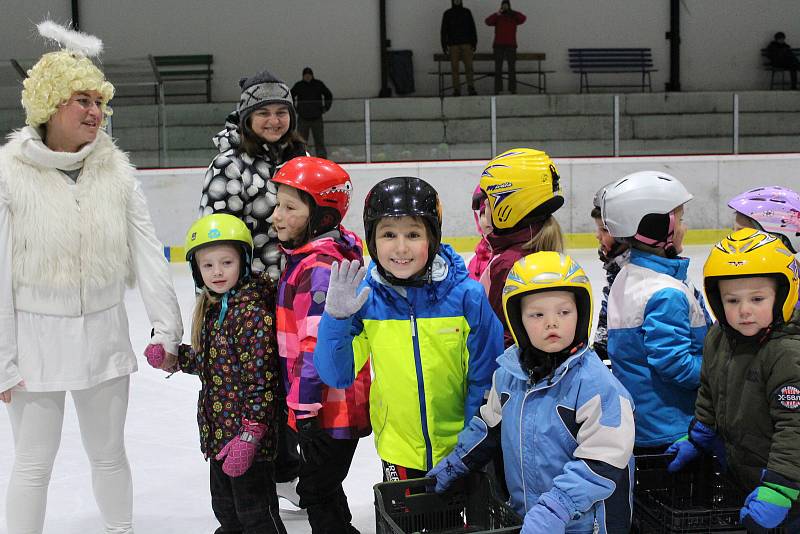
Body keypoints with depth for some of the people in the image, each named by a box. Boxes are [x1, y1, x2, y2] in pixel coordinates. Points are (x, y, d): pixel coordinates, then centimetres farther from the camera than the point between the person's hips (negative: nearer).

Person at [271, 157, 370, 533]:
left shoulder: (320, 267, -21)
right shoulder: (303, 258, 11)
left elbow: (318, 343, -24)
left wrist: (306, 404, -22)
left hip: (330, 407, -10)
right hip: (319, 404, 10)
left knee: (317, 491, 0)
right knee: (321, 490, 21)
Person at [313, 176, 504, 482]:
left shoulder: (467, 296, -16)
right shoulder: (363, 298, -11)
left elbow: (485, 377, -8)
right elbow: (336, 375, -8)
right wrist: (336, 317, -22)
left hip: (461, 449, -1)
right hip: (398, 449, 1)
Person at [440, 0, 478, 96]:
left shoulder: (467, 12, 9)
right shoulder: (447, 14, 8)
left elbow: (472, 28, 8)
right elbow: (444, 30, 6)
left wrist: (474, 42, 1)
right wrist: (444, 45, -1)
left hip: (466, 44, 0)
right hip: (453, 45, 0)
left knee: (469, 67, -7)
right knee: (454, 68, -3)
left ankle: (471, 88, -4)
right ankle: (457, 90, -1)